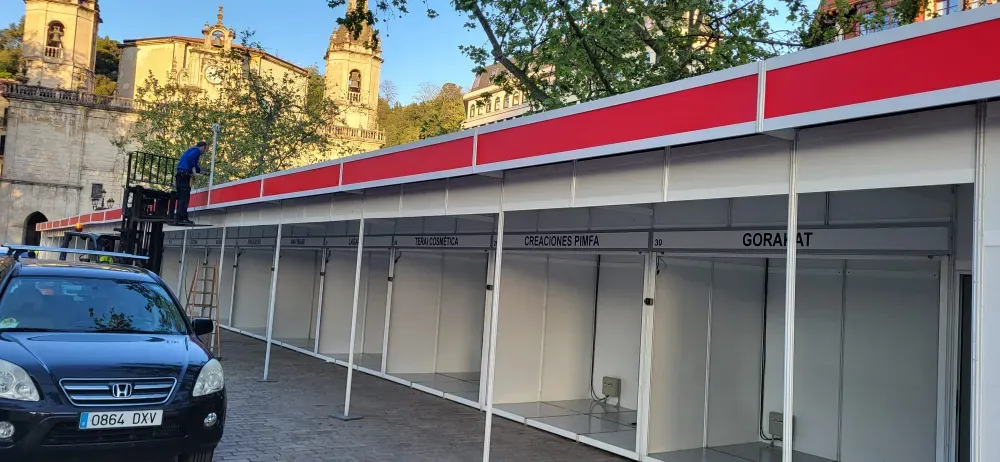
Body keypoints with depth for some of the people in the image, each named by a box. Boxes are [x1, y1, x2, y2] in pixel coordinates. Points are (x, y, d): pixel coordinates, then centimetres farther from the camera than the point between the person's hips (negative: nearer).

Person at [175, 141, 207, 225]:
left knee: (181, 198, 9)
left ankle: (178, 218, 8)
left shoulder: (190, 150, 29)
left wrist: (200, 169, 32)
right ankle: (181, 217, -19)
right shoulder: (197, 150, 0)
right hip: (185, 174, -10)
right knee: (185, 197, -13)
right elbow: (190, 158, -19)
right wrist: (193, 168, -14)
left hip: (179, 174, 10)